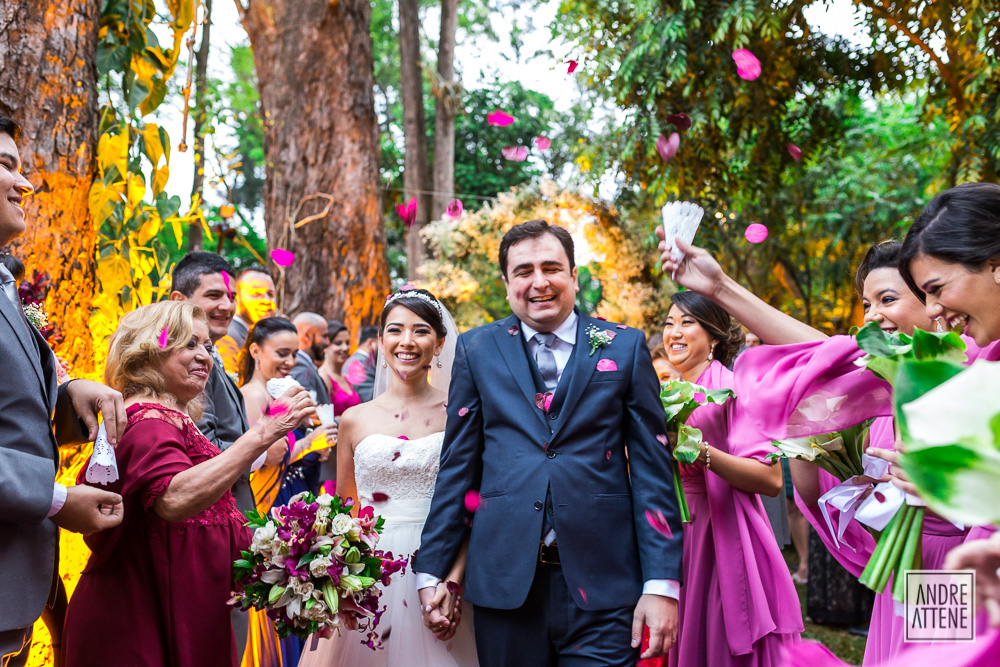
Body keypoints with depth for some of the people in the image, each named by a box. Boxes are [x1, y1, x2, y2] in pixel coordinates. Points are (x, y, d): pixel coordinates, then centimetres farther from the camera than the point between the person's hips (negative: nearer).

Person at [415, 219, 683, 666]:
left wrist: (662, 583, -5)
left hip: (601, 583, -1)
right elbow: (456, 466, 8)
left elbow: (652, 468, 1)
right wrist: (432, 571, 4)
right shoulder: (477, 350, 7)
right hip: (505, 581, 1)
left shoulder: (625, 347, 5)